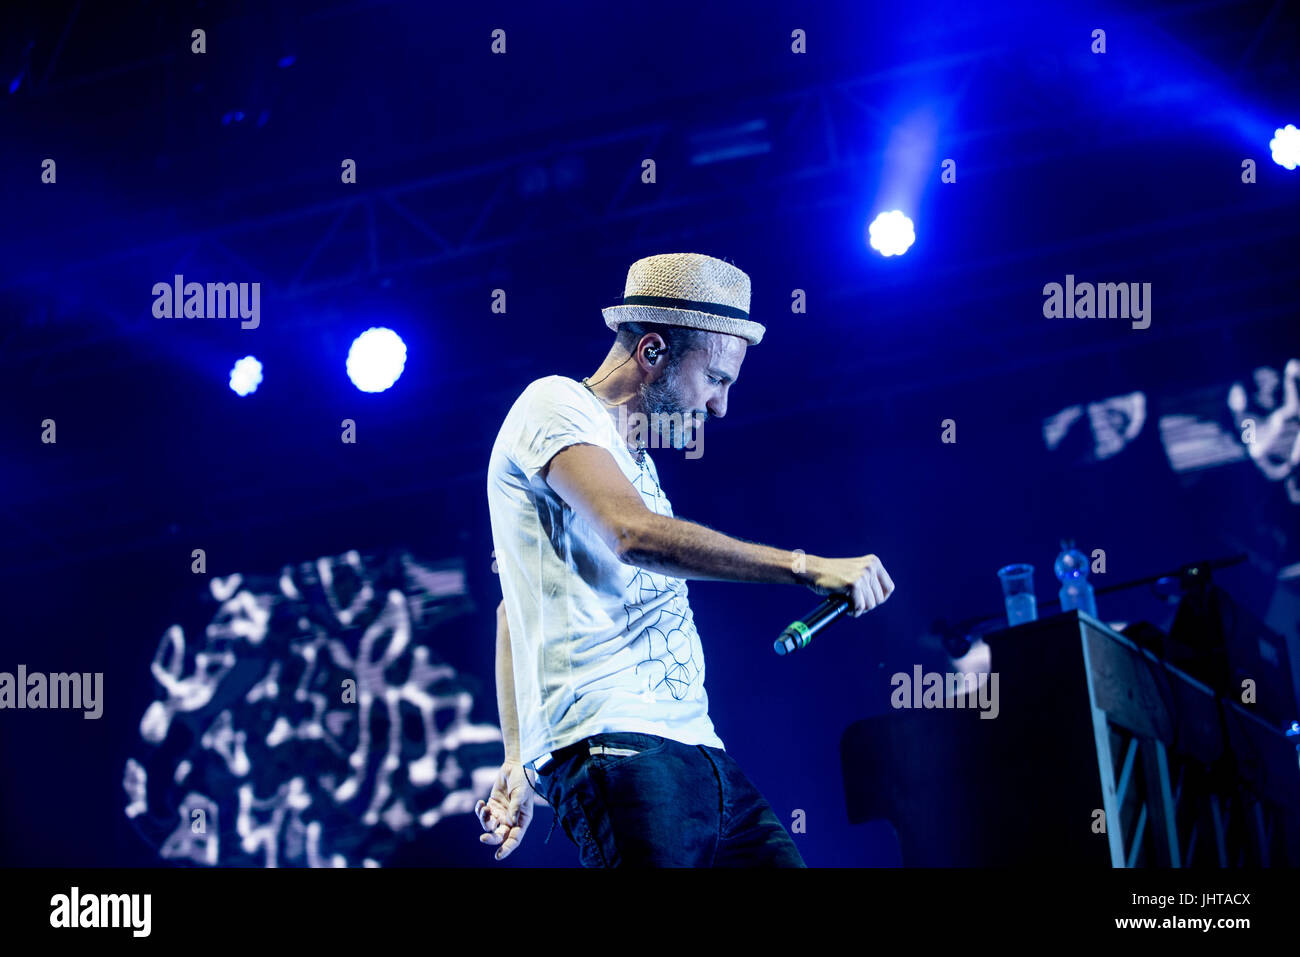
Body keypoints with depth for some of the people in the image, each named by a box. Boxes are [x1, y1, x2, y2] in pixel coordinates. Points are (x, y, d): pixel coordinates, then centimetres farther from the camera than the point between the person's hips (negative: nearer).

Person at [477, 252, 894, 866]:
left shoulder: (634, 460, 26)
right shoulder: (555, 406, -1)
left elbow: (515, 607, 29)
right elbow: (636, 535, -20)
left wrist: (518, 757, 24)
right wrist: (805, 567, -21)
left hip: (695, 751, 9)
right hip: (617, 748, -9)